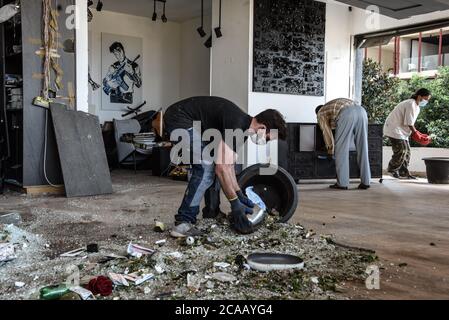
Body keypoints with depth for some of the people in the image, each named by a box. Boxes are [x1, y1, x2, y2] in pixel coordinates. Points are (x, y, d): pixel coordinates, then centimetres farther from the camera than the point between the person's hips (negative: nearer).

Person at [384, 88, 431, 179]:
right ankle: (392, 169, 5)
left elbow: (410, 123, 13)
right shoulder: (411, 105, -20)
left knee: (407, 151, 9)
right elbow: (409, 123, -21)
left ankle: (404, 172, 16)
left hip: (401, 131, 11)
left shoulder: (417, 107, 12)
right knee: (401, 151, -11)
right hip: (394, 129, -11)